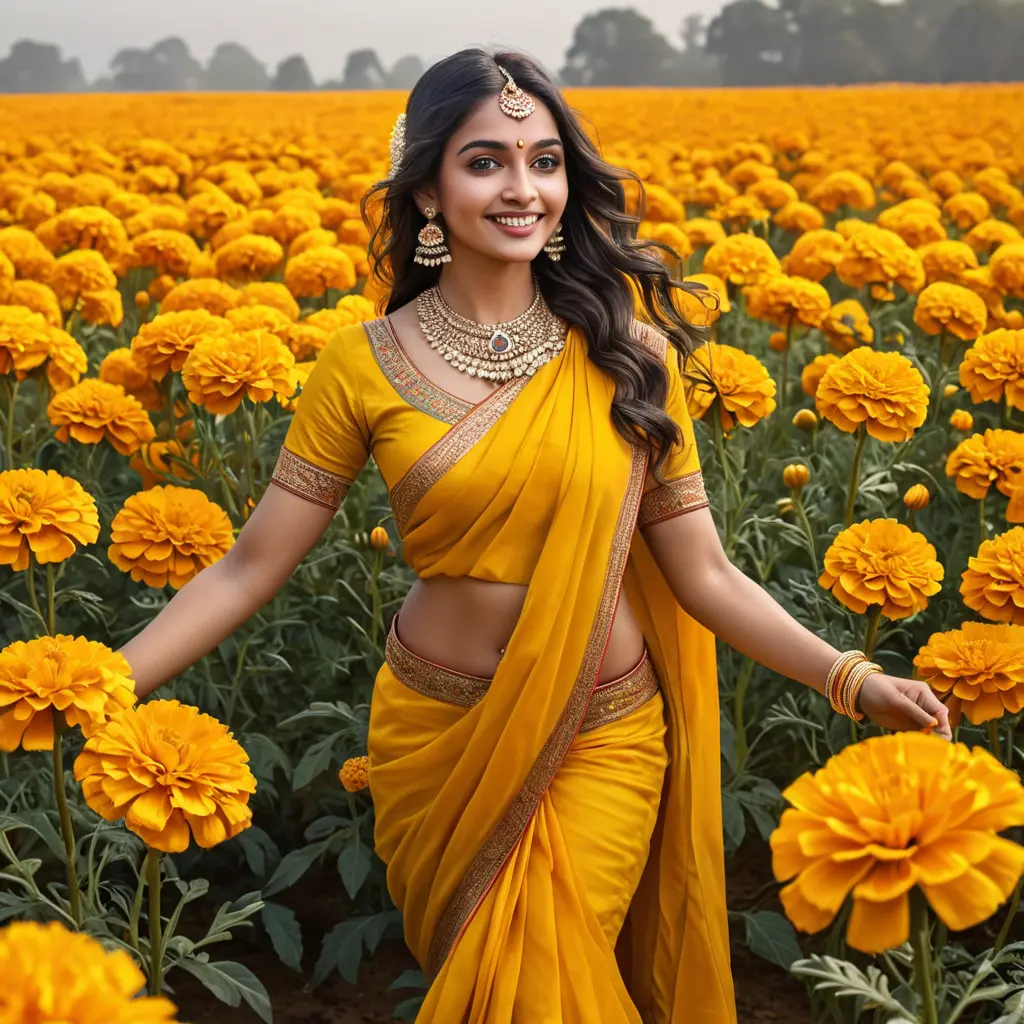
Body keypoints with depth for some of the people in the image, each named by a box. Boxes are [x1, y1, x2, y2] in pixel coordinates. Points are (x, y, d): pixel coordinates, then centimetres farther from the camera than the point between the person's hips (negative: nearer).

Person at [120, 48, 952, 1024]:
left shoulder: (628, 353, -7)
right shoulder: (365, 366, -8)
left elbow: (703, 574, -4)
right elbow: (249, 567, -5)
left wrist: (849, 676, -15)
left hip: (604, 740, 0)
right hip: (438, 733, 1)